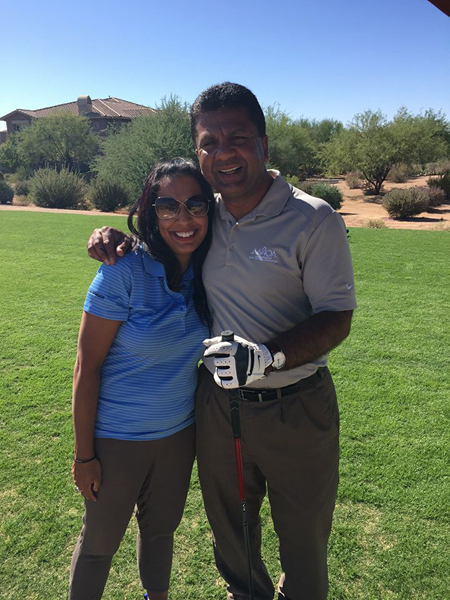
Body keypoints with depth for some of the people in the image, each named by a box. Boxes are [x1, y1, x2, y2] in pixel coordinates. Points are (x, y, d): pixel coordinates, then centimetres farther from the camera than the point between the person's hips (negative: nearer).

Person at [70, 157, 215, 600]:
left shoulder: (205, 271, -8)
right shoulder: (124, 271, -23)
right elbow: (87, 367, -17)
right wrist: (83, 454, -12)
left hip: (180, 431, 5)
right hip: (118, 438, -4)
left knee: (161, 528, 27)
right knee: (100, 542, 18)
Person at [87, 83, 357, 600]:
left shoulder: (313, 220, -15)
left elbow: (337, 319, -16)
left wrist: (268, 357, -33)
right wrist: (117, 241, -4)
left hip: (296, 409, -4)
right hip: (218, 401, 4)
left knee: (304, 539, 19)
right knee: (228, 528, 26)